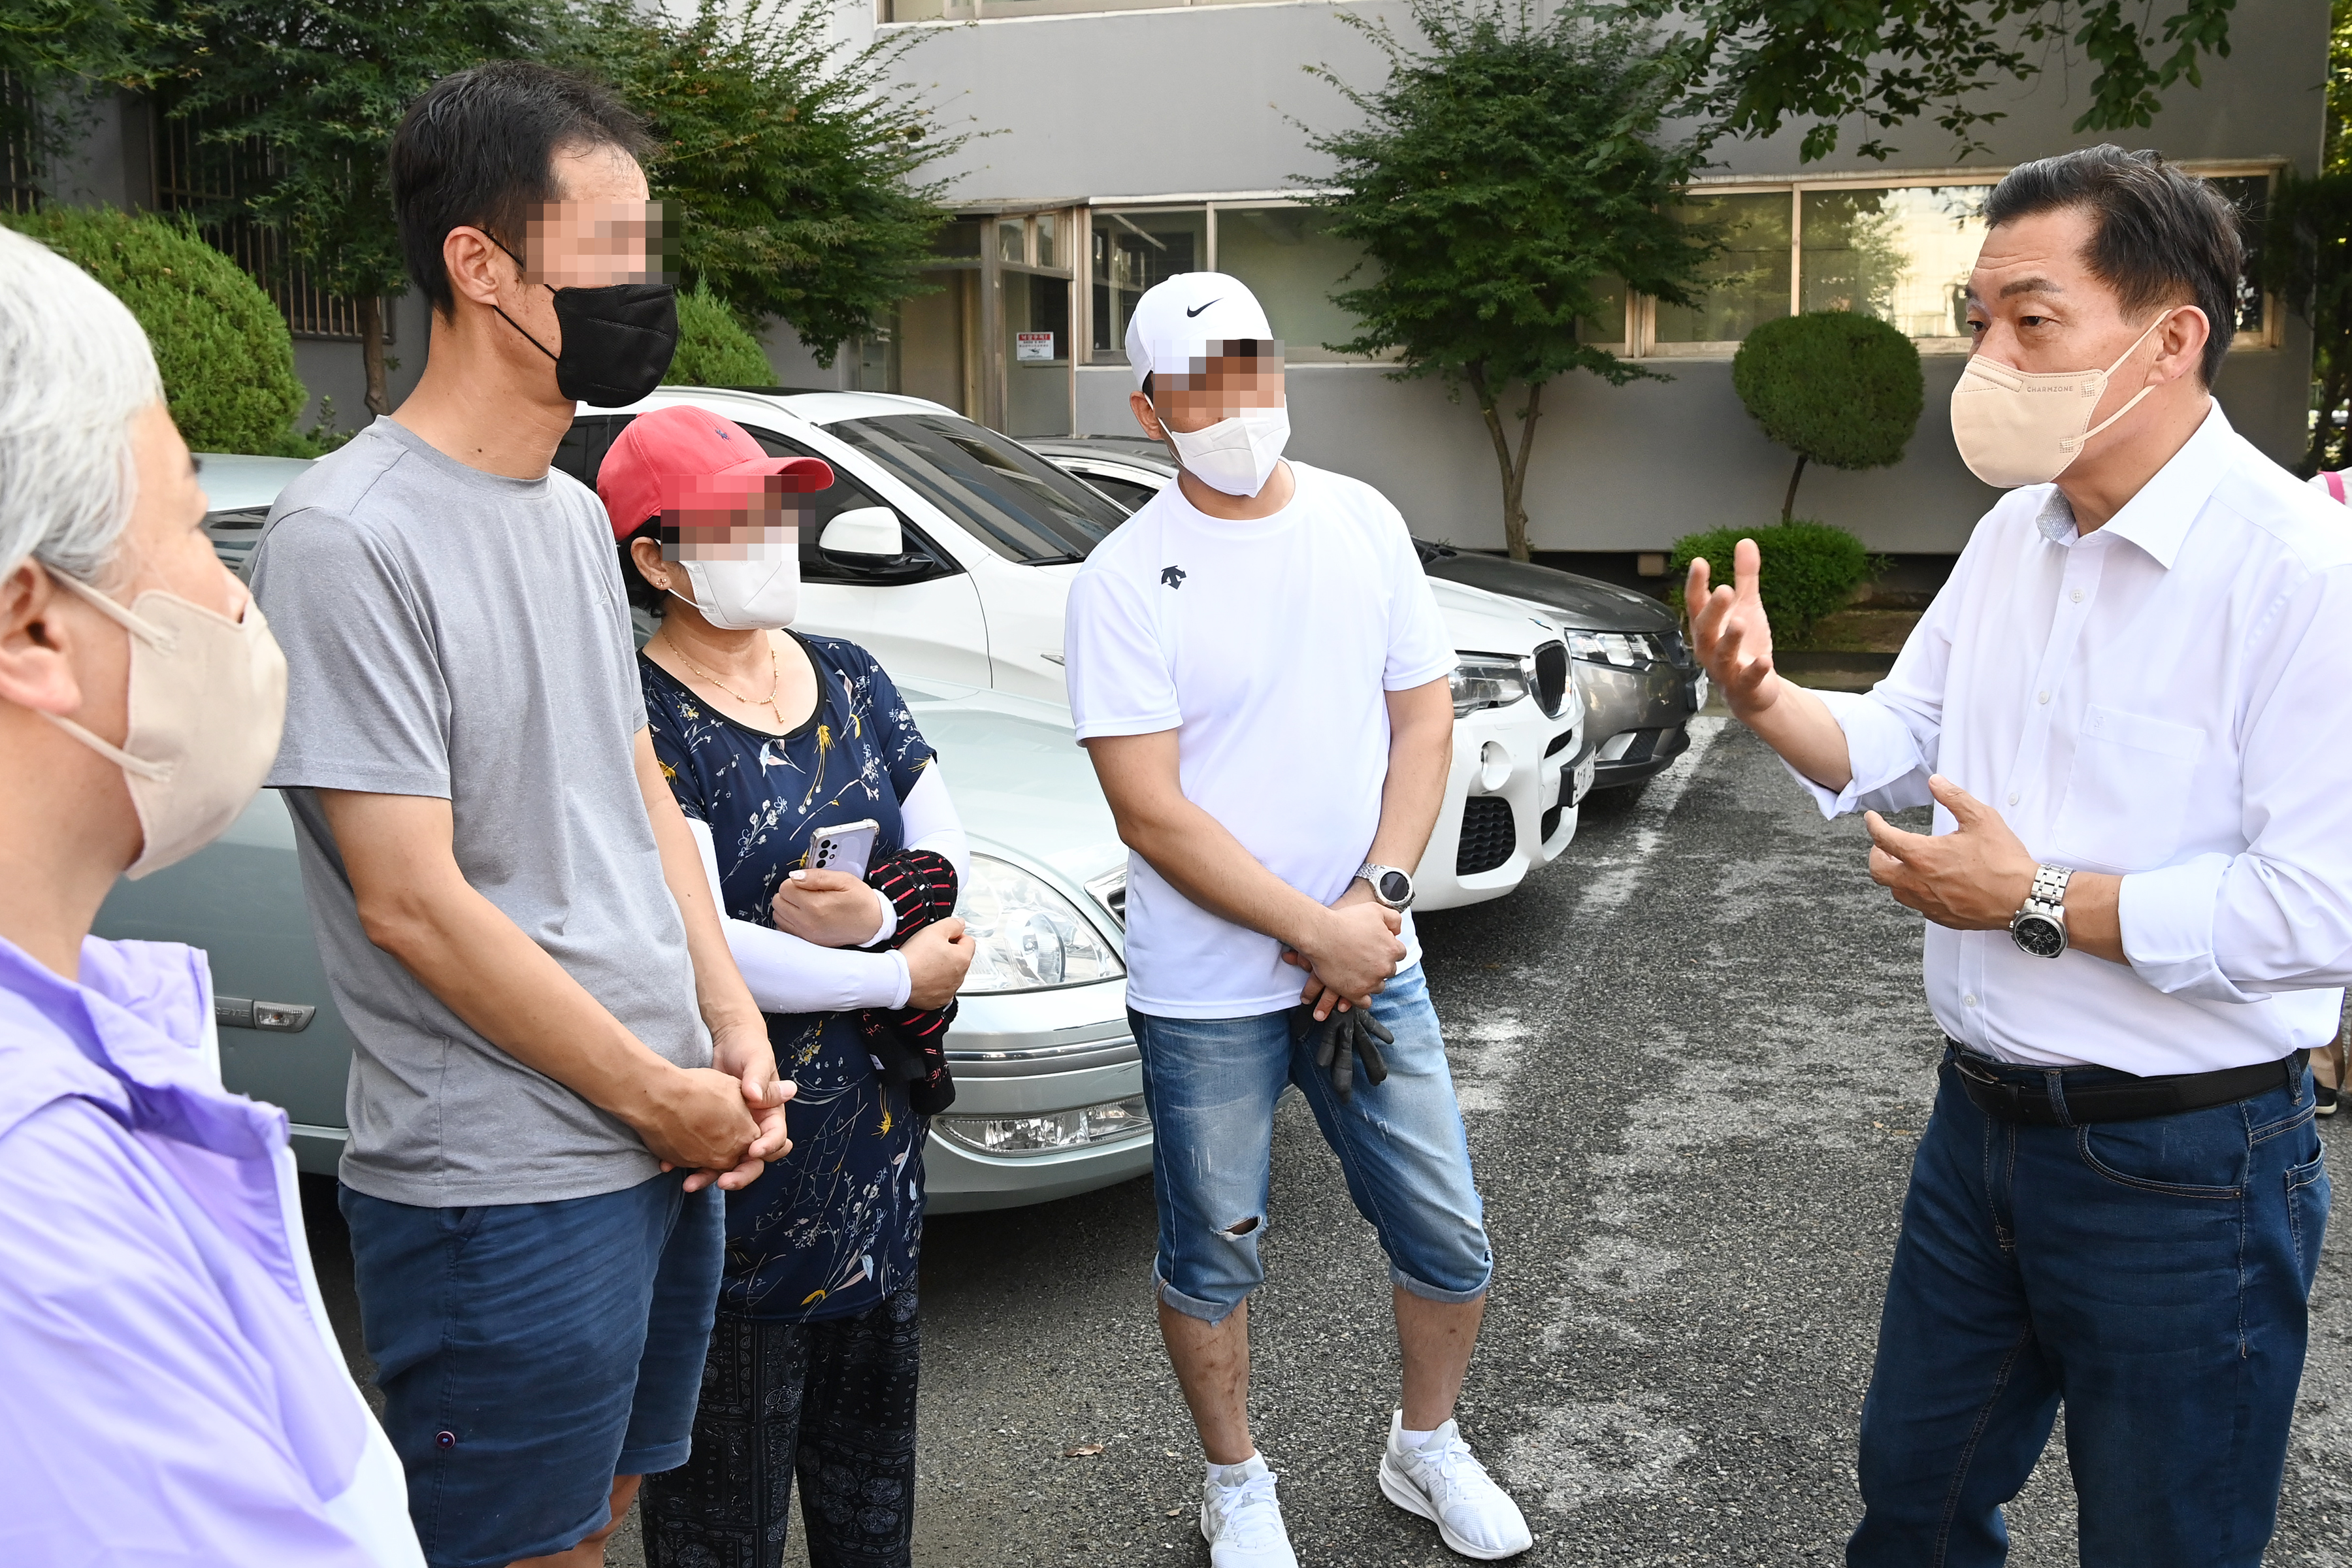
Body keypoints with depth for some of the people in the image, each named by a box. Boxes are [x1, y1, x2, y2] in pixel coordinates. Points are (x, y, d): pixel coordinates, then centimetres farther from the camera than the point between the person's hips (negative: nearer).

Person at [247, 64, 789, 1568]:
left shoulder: (576, 512, 10)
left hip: (670, 1145, 8)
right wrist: (664, 1095, -13)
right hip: (504, 1193, -8)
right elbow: (410, 897, -20)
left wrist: (735, 1028, 3)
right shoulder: (349, 533, -17)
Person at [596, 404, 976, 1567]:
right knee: (727, 1447, 9)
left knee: (869, 1415, 22)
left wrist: (879, 908, -18)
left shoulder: (849, 681, 6)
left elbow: (945, 851, 6)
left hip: (874, 1124, 7)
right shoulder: (638, 717, -15)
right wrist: (902, 976, -15)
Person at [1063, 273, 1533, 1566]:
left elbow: (1423, 723, 4)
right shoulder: (1124, 578, -11)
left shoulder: (1364, 522, 2)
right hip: (1206, 991, -3)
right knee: (1212, 1258, 12)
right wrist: (1314, 931, -17)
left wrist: (1377, 896, -10)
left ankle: (1427, 1450, 39)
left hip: (1372, 960, 4)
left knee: (1448, 1238, 13)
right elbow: (1151, 813, -15)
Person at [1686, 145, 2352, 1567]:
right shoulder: (2014, 534, 4)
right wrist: (1767, 699, -9)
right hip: (1983, 1123, 7)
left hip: (2184, 1168, -7)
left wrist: (2040, 900, -22)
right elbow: (1899, 745, 10)